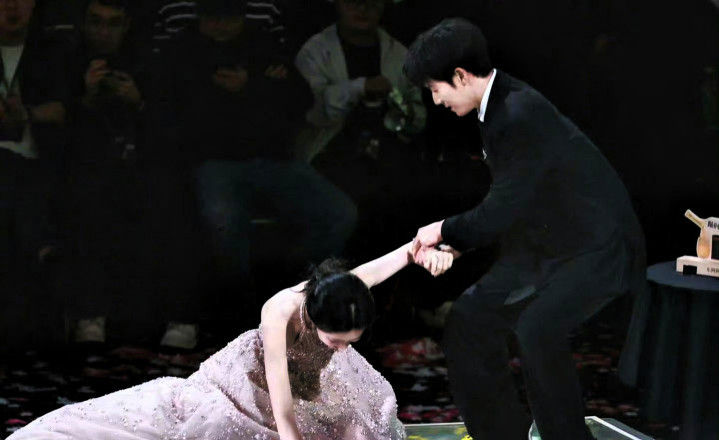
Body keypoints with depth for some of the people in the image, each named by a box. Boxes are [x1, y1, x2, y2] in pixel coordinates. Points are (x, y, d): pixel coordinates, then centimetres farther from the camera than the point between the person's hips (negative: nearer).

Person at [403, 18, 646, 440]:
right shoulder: (500, 106, 4)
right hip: (548, 245, 10)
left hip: (598, 247, -10)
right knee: (469, 319, 9)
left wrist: (446, 230, -8)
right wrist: (453, 244, 2)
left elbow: (505, 207, -23)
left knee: (537, 329, -30)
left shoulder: (520, 116, -25)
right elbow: (506, 204, 11)